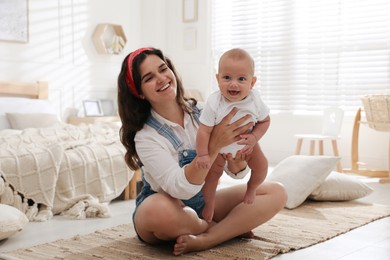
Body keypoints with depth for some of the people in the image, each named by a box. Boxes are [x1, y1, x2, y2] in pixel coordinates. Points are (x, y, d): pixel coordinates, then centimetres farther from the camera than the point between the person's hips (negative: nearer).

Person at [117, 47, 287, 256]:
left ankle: (203, 240, -24)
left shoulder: (201, 112, -6)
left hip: (204, 200, 5)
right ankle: (230, 228, -12)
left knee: (276, 193, -11)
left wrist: (236, 166, -26)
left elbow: (231, 166, -1)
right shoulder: (146, 137, -19)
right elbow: (181, 188, -31)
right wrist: (213, 145, -40)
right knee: (158, 209, -41)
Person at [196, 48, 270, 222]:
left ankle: (251, 188, 27)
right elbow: (204, 130, -30)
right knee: (211, 173, -3)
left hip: (246, 144, 2)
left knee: (261, 165, -6)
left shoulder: (255, 100, -27)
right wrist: (202, 155, -33)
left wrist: (254, 138, -25)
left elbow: (265, 120, -9)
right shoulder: (214, 103, -35)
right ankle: (209, 204, 24)